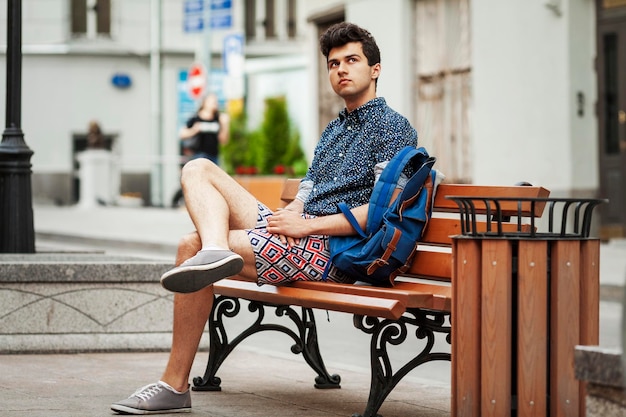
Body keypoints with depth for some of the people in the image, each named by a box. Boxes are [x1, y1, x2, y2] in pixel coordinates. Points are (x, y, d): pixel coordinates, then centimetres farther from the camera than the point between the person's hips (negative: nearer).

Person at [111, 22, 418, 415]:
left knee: (192, 247, -18)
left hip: (332, 251, -10)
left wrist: (307, 224, -17)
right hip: (299, 233, 10)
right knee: (199, 169, -1)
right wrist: (287, 215, 0)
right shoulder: (333, 130, 27)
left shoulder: (394, 128, -3)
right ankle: (215, 250, -32)